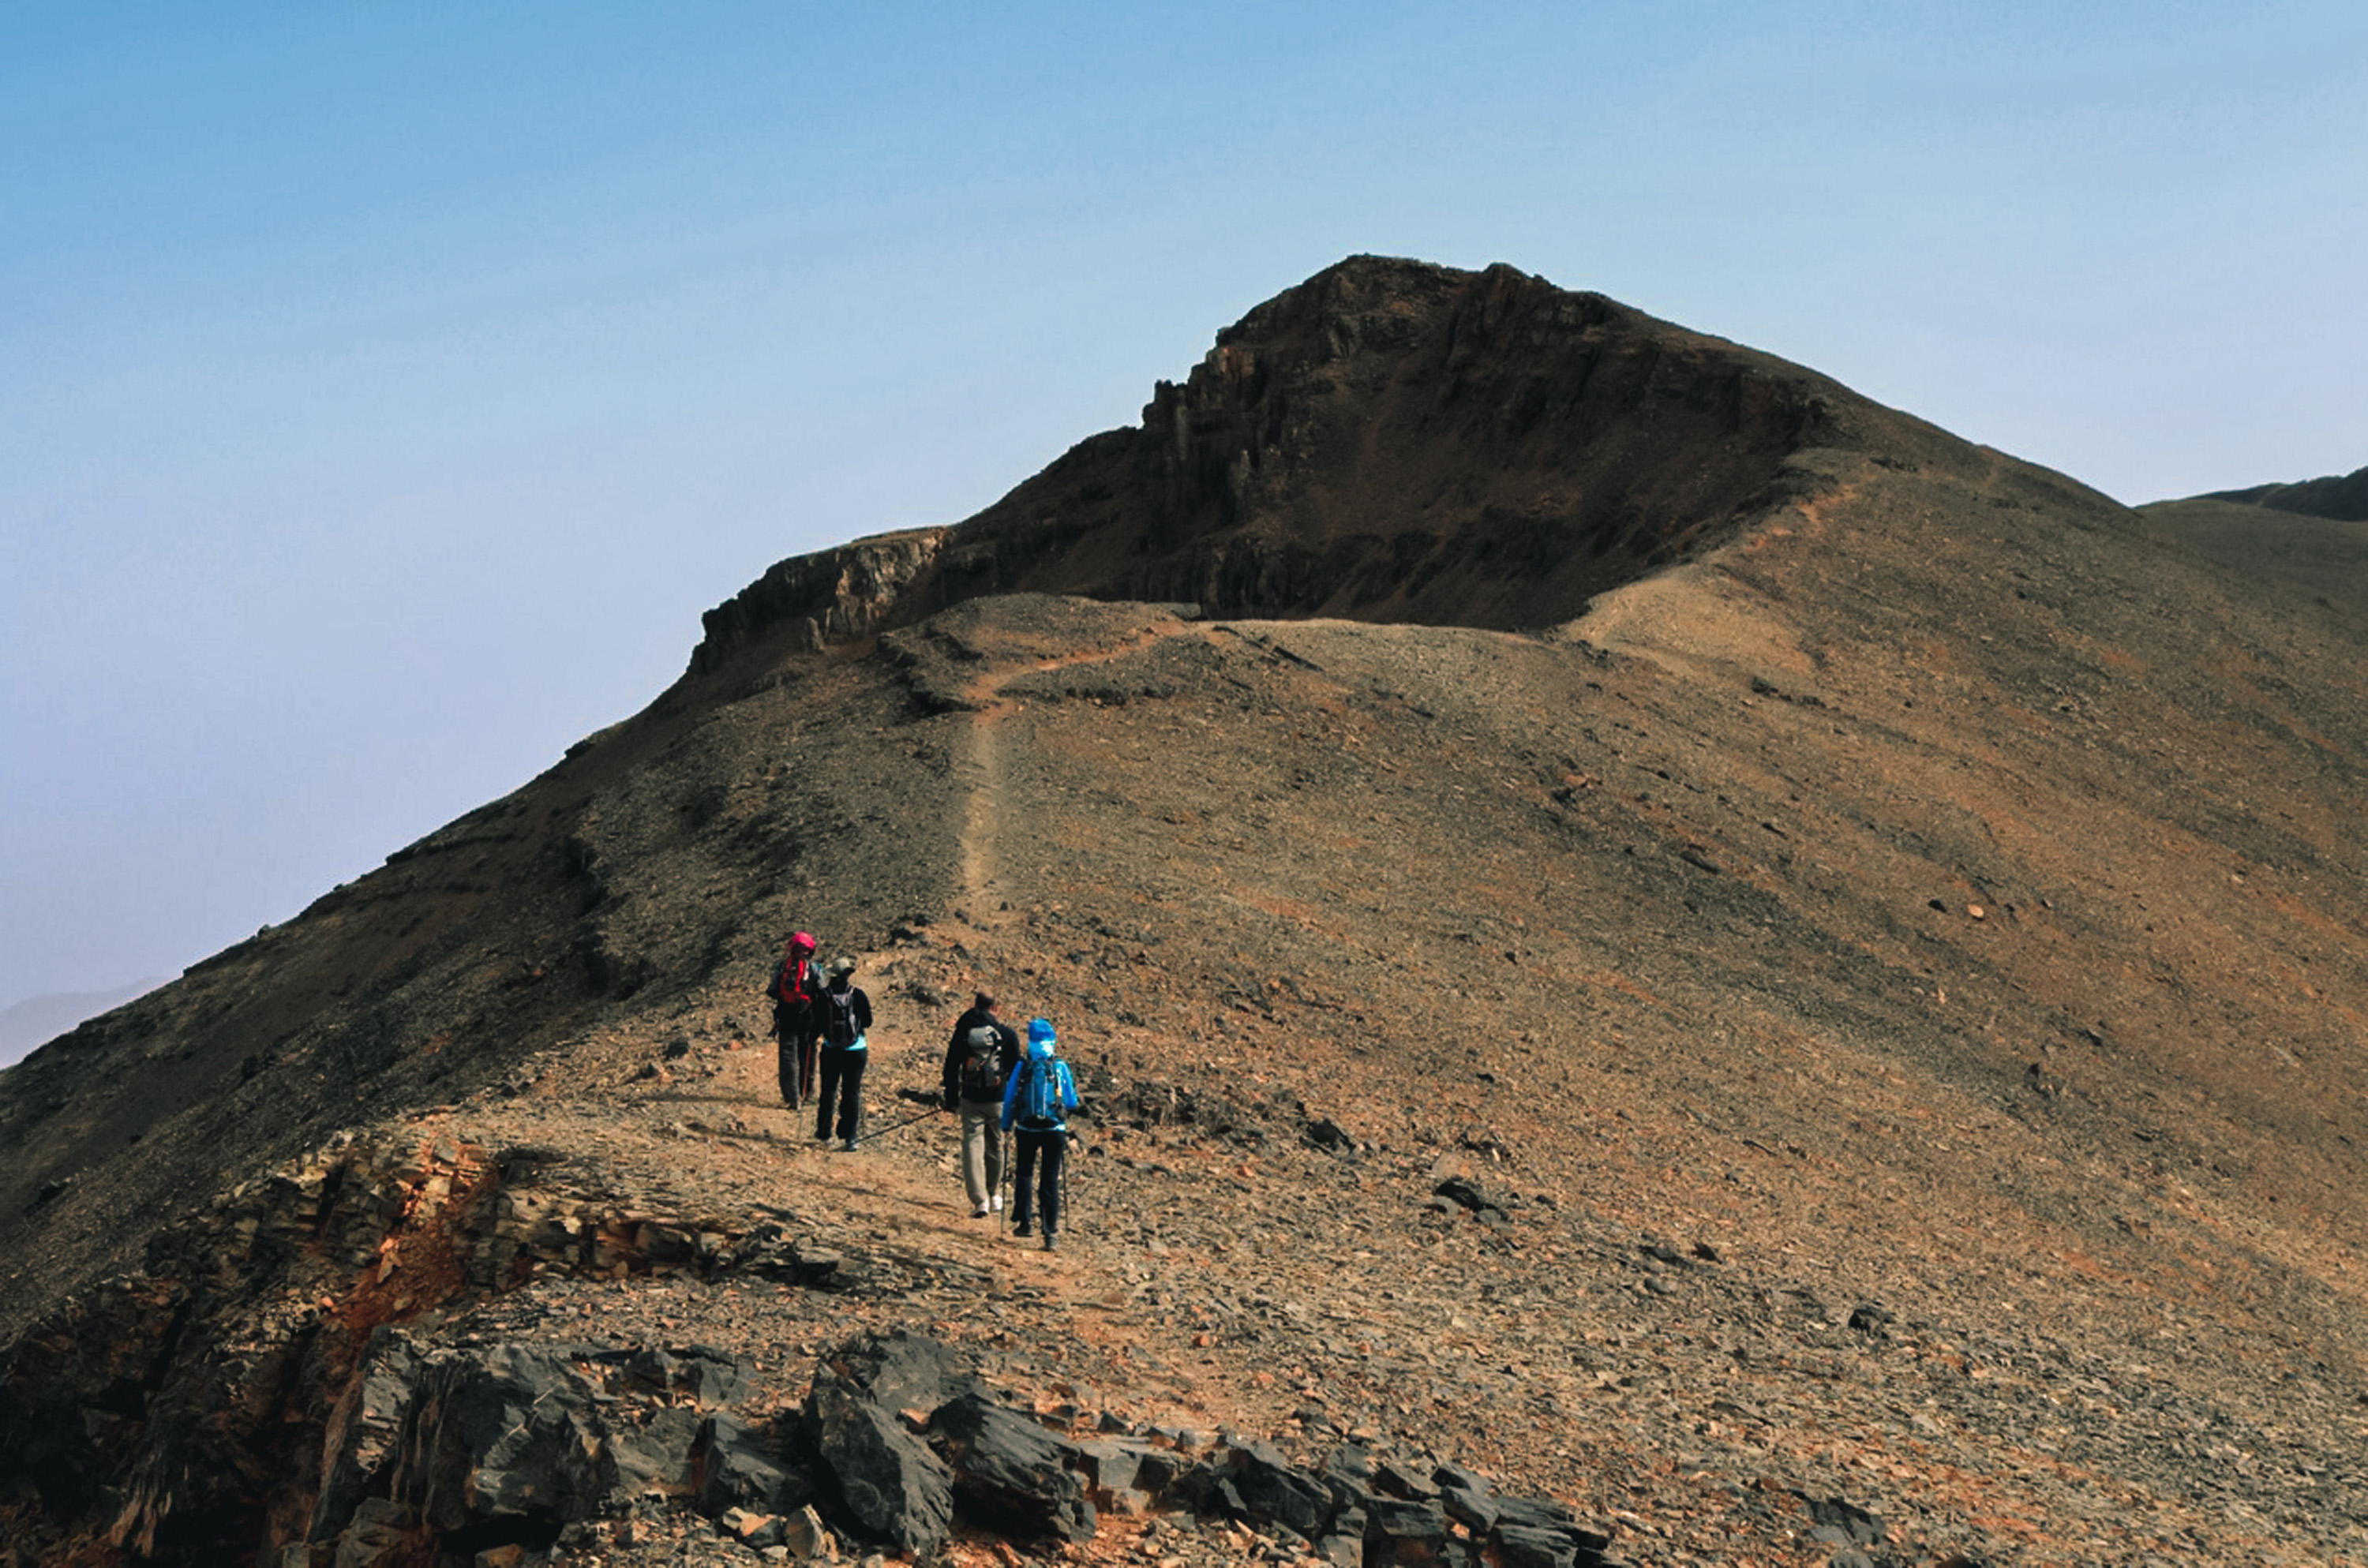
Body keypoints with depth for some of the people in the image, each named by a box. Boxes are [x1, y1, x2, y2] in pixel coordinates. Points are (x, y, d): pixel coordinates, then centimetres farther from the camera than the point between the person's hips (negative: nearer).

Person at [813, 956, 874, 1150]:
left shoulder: (824, 996, -8)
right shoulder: (858, 994, -11)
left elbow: (817, 1025, -4)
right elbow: (868, 1023, -5)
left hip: (831, 1051, 1)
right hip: (855, 1051, -1)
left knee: (828, 1091, 16)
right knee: (852, 1093, 4)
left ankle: (824, 1131, 23)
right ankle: (850, 1136, 1)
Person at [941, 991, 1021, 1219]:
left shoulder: (963, 1032, -1)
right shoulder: (1008, 1034, -4)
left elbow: (951, 1068, 2)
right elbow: (1016, 1069, 0)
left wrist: (951, 1099, 9)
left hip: (971, 1100, -1)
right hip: (998, 1100, 1)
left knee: (973, 1147, 0)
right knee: (995, 1147, 16)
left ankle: (980, 1200, -12)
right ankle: (995, 1194, 30)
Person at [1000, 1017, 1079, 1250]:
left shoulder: (1023, 1066, -4)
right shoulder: (1060, 1067, -5)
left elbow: (1010, 1098, 1)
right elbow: (1072, 1103, 2)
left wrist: (1006, 1126, 14)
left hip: (1028, 1129, 0)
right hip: (1054, 1129, 0)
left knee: (1024, 1174, 20)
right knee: (1050, 1181, 3)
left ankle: (1022, 1221, 19)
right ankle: (1050, 1233, 0)